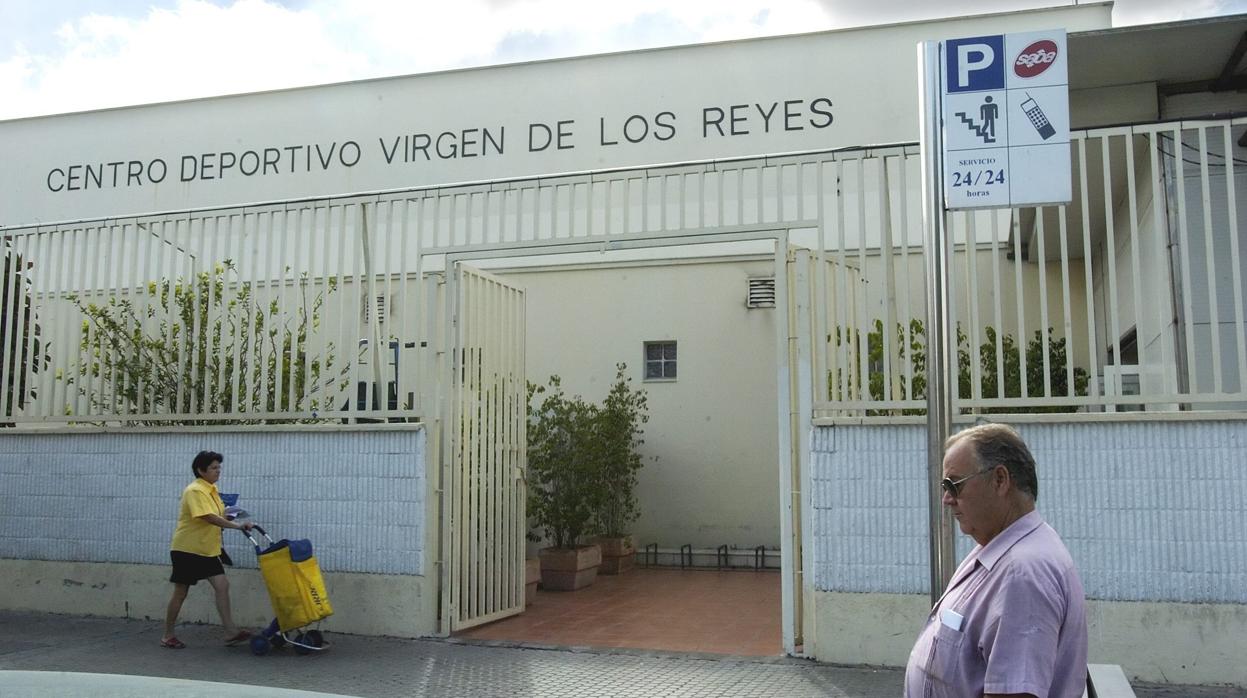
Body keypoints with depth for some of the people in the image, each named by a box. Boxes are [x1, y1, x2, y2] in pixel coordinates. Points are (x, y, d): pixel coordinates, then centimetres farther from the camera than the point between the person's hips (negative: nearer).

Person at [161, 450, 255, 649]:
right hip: (186, 550, -8)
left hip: (207, 550, 8)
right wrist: (236, 525, -33)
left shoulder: (212, 489, 8)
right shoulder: (195, 491, -20)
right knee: (180, 593, 3)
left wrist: (234, 521, 2)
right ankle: (167, 636, 18)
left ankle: (230, 632, -4)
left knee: (222, 585, -4)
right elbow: (209, 517, -31)